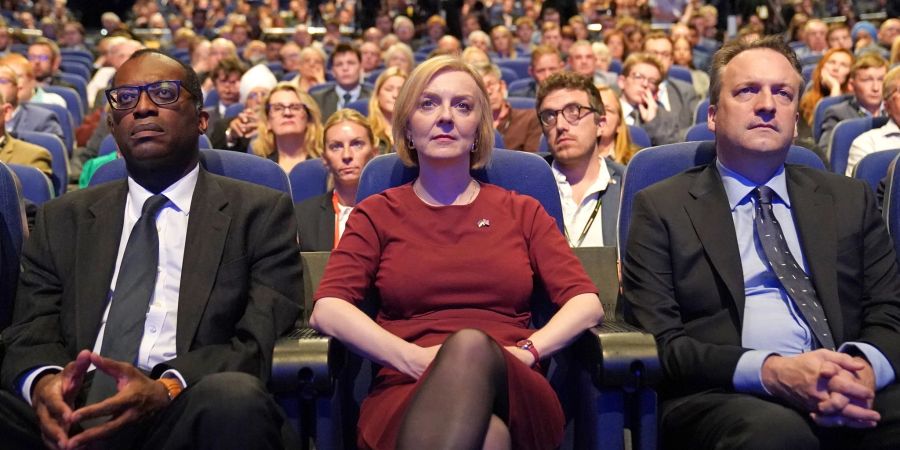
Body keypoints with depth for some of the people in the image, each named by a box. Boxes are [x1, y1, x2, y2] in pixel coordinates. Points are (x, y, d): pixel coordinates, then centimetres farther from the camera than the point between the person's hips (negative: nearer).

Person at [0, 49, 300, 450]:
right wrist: (43, 381, -14)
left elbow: (260, 342, -2)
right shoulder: (64, 219, 19)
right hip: (72, 416, 1)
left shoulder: (261, 213, 9)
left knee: (233, 395, -34)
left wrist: (168, 387, -21)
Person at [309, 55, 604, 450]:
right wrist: (412, 358, -14)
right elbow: (327, 310, 3)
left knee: (472, 344, -37)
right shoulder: (377, 213, 18)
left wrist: (526, 351, -10)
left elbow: (586, 303, 10)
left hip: (512, 397, 2)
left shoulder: (521, 211, 21)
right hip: (408, 394, -2)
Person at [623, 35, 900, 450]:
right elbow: (658, 342, -1)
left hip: (848, 396, 3)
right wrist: (768, 371, -17)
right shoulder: (662, 208, 8)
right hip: (723, 397, -3)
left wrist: (864, 366, -12)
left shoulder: (849, 199, 19)